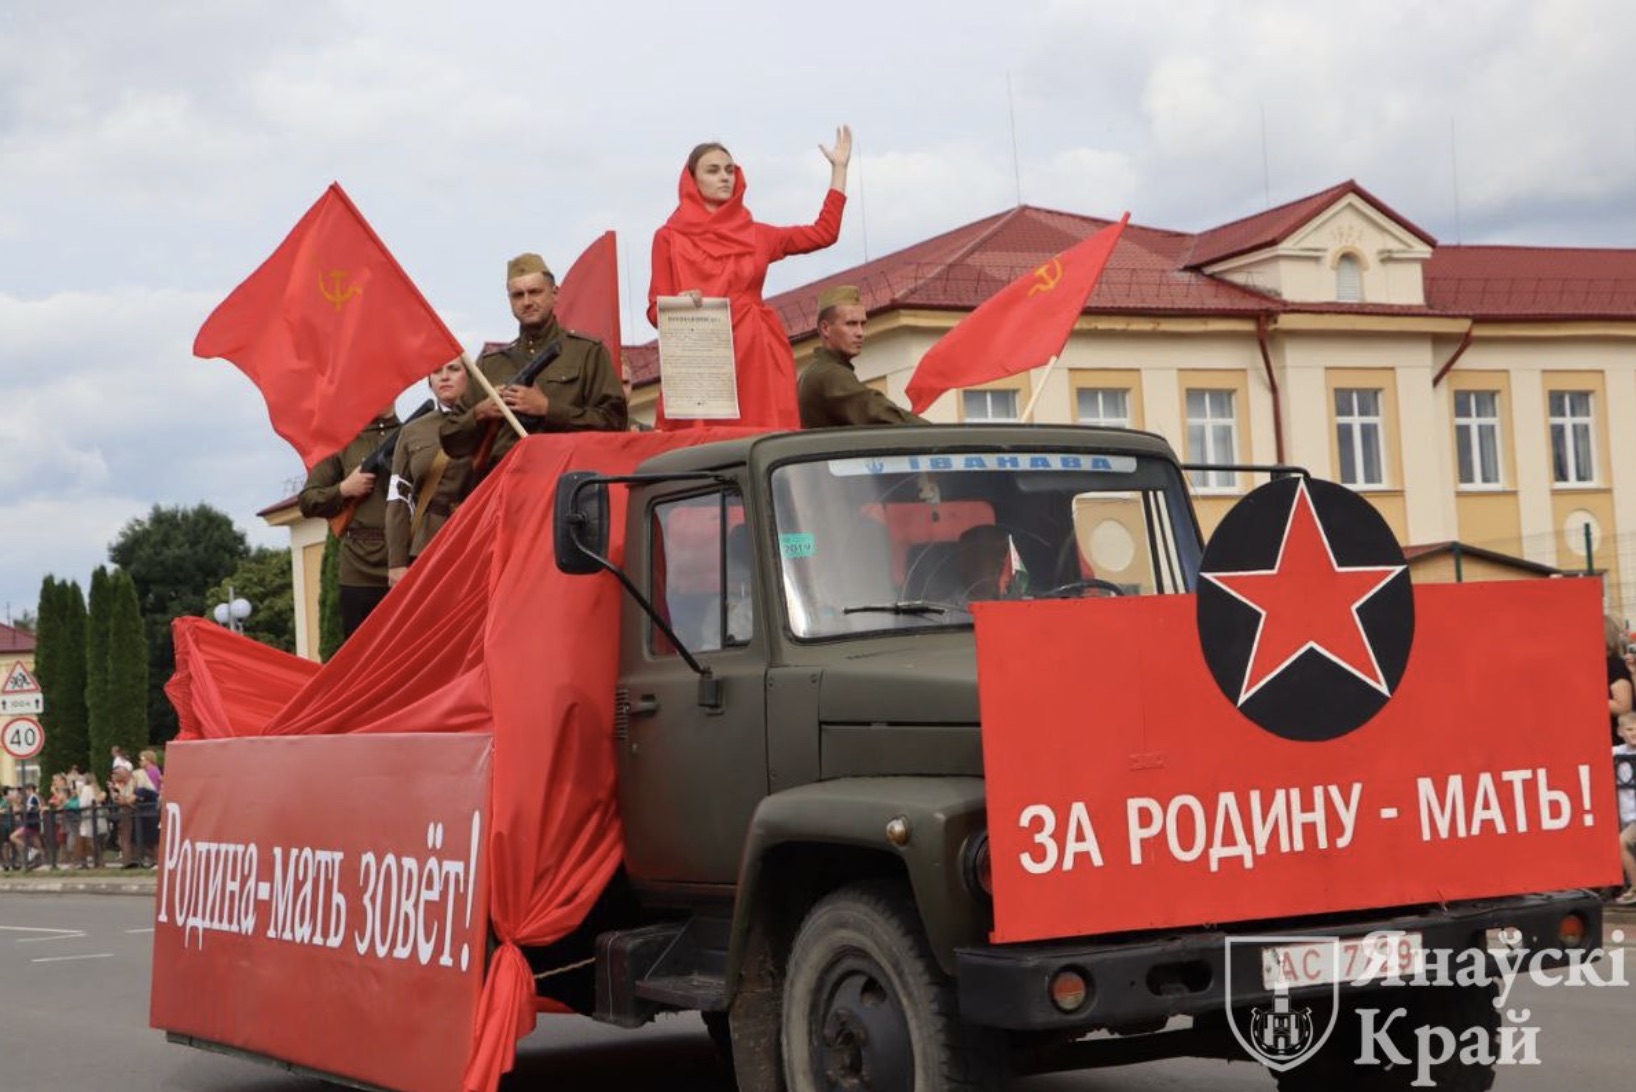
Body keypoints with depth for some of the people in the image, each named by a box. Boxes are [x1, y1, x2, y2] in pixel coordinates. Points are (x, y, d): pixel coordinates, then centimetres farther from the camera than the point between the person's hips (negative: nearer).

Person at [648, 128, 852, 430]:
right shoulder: (669, 238, 9)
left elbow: (825, 233, 19)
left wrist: (839, 168, 21)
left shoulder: (755, 235, 16)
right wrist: (679, 303, -17)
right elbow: (656, 309, 5)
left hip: (757, 358, 3)